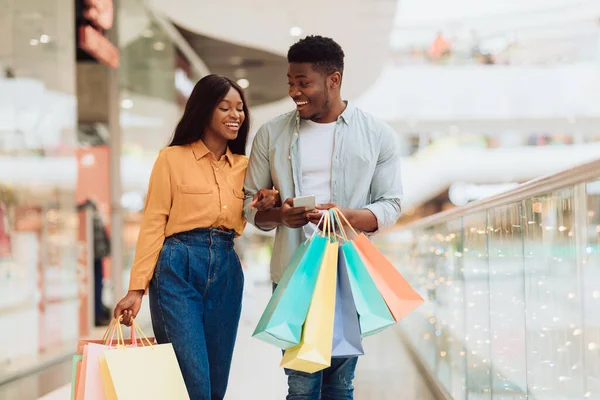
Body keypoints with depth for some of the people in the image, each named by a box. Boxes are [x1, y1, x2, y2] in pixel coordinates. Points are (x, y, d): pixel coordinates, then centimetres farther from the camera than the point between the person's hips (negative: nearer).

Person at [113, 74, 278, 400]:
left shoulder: (243, 165, 14)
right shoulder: (172, 158, 0)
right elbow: (153, 224, -5)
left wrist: (262, 207, -2)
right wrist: (137, 287, -12)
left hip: (227, 271, 5)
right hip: (178, 269, -5)